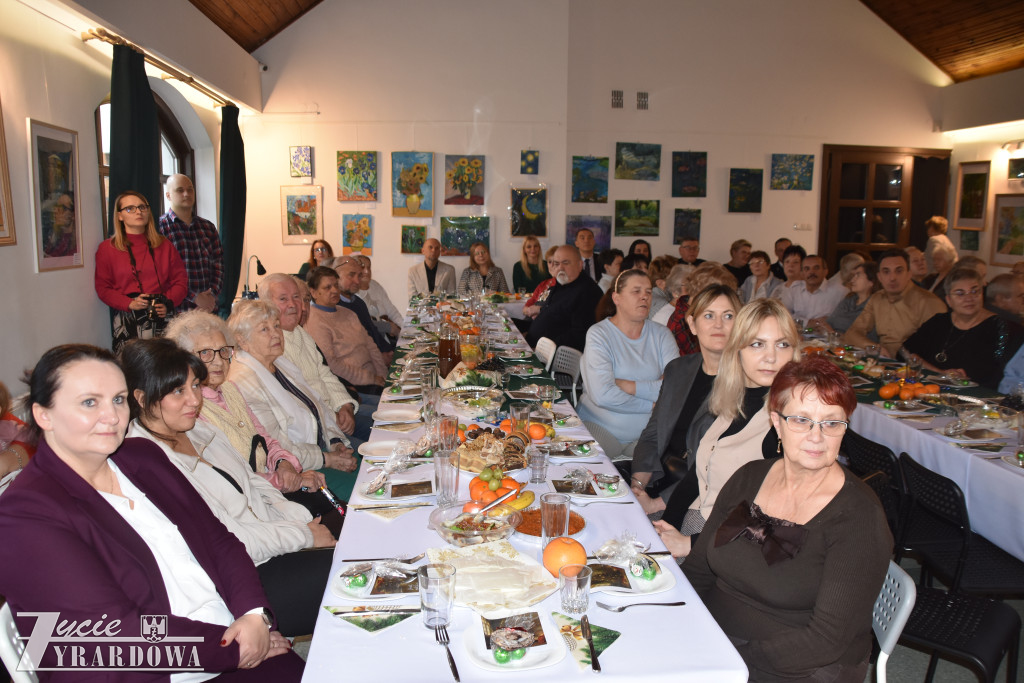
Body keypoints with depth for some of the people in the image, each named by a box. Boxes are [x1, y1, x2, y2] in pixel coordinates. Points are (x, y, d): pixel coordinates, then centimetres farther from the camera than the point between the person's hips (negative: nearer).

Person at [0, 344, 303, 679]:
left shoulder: (142, 456, 9)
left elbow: (218, 539, 8)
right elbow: (118, 635, -16)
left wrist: (254, 613, -8)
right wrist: (233, 648, -14)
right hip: (150, 674, -5)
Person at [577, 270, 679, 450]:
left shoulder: (661, 334, 9)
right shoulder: (598, 334, -4)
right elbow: (602, 395, -17)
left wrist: (629, 386, -13)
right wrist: (653, 405, -8)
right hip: (600, 434, -3)